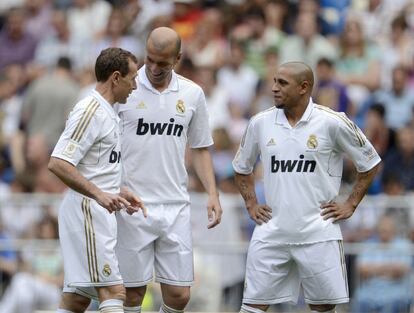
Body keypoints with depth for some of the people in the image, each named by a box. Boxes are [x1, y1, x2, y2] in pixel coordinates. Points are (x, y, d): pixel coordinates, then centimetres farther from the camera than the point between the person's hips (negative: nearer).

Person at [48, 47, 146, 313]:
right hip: (88, 212, -10)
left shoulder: (105, 111, 18)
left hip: (97, 214, 10)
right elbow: (58, 163, -22)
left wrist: (118, 192, 18)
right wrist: (99, 194, -27)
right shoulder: (90, 111, -14)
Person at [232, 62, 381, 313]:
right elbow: (242, 168, 21)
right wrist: (251, 204, 11)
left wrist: (350, 205, 2)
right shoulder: (260, 123, 4)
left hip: (318, 233, -3)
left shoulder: (332, 122, -6)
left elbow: (370, 164, 5)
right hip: (271, 233, 3)